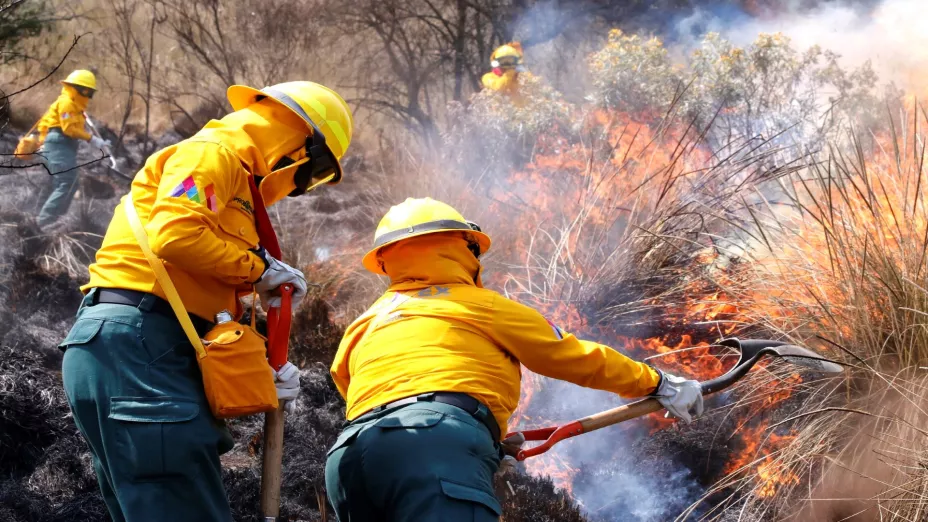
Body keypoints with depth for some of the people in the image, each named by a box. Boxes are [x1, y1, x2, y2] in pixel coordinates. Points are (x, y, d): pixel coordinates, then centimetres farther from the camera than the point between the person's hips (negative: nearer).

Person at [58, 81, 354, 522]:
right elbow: (175, 234, -21)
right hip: (134, 343, -10)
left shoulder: (237, 181, 28)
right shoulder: (214, 153, -1)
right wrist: (258, 267, -7)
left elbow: (212, 307, 22)